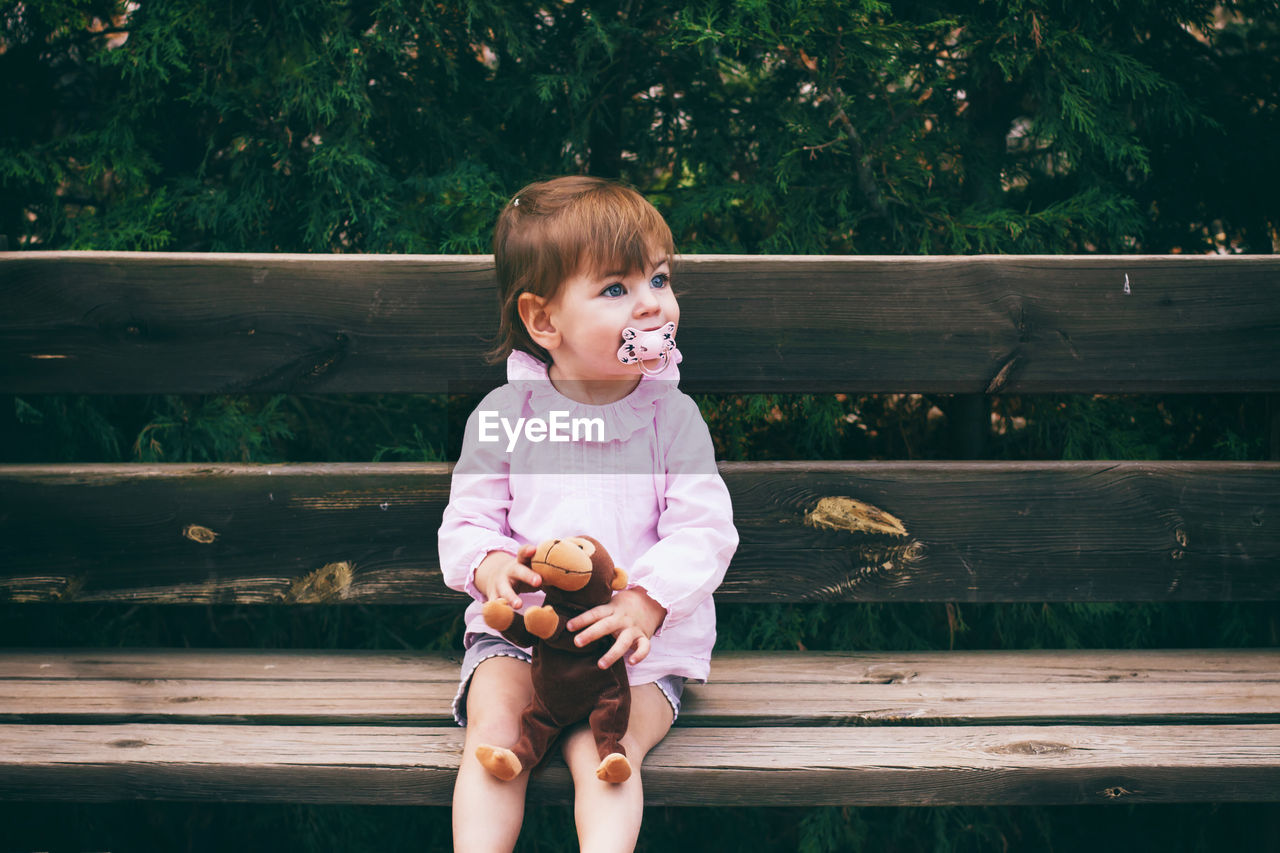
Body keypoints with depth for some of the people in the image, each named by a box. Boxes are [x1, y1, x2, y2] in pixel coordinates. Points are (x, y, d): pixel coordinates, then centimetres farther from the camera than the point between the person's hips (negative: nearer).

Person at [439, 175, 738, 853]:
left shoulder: (672, 415, -2)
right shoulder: (502, 414, 0)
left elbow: (704, 530, -8)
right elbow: (466, 521, 4)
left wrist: (646, 602, -25)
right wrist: (488, 563, -21)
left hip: (644, 643, -1)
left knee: (602, 752, -26)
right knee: (492, 723, -24)